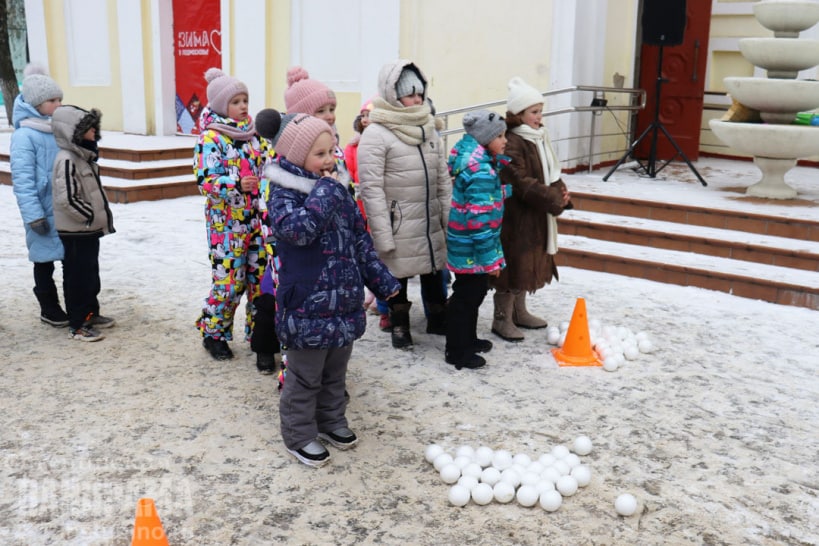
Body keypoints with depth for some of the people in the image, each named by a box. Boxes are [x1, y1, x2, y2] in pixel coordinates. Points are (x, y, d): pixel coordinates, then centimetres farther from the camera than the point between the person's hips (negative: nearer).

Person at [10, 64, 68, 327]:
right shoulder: (25, 136, -12)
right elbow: (23, 180, -16)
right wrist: (34, 215, -19)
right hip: (45, 212, -6)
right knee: (45, 261, 8)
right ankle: (49, 310, 22)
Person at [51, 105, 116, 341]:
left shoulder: (85, 155, 10)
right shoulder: (67, 160, -21)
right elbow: (67, 199, -26)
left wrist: (100, 217, 13)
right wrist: (91, 216, -17)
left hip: (90, 228, 10)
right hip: (75, 231, -10)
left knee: (91, 273, 19)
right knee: (78, 275, -1)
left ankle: (91, 313, 32)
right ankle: (77, 325, 7)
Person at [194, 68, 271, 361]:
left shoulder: (253, 132, 10)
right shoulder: (211, 138, -10)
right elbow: (205, 181, -18)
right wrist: (236, 184, -31)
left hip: (257, 219, 6)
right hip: (227, 223, -6)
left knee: (261, 276, 9)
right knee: (229, 280, -2)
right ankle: (214, 334, 17)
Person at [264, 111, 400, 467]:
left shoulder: (338, 191, 8)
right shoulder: (283, 193, -13)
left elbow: (360, 239, 14)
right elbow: (299, 228, -34)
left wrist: (382, 280, 14)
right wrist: (324, 191, -23)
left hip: (344, 301, 7)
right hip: (307, 306, -7)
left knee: (336, 370, 21)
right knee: (305, 377, 6)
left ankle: (331, 420, 39)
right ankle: (299, 435, 22)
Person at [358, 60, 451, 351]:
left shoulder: (428, 131, 10)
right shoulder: (376, 134, -13)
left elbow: (443, 179, 12)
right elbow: (371, 189, -16)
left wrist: (449, 219, 7)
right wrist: (383, 237, -18)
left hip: (432, 224, 6)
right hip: (399, 226, -6)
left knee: (434, 271, 17)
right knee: (398, 276, 9)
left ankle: (438, 319, 36)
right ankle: (400, 326, 28)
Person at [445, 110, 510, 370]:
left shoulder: (479, 160, 6)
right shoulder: (481, 172, -26)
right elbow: (480, 220, -27)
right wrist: (490, 258, -22)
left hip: (468, 247, 10)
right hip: (471, 250, -10)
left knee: (474, 293, 21)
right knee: (466, 297, 2)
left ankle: (468, 339, 37)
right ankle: (457, 351, 14)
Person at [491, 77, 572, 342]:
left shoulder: (538, 138, 10)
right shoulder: (511, 144, -20)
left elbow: (551, 172, 14)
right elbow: (523, 184, -24)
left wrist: (561, 192, -5)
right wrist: (555, 200, -22)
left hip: (535, 216, 9)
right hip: (515, 218, -9)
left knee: (529, 265, 18)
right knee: (513, 265, -1)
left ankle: (519, 312, 33)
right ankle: (502, 319, 12)